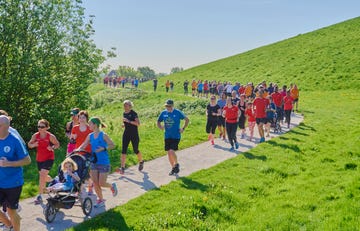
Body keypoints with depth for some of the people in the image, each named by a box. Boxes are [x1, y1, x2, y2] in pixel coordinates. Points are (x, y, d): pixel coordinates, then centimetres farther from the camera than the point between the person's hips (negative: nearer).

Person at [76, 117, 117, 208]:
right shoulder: (90, 136, 5)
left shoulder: (103, 135, -11)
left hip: (104, 163, -5)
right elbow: (83, 146, 8)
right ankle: (100, 200, 22)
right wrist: (77, 151, -10)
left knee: (101, 183, -4)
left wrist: (103, 148, -24)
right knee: (95, 183, 5)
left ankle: (112, 186, 28)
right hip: (94, 162, 6)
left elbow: (112, 145, -9)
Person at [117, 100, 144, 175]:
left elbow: (138, 123, -19)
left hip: (134, 134, -5)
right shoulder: (124, 113, 9)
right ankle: (122, 167, -9)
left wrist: (129, 121, -25)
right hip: (126, 134, 5)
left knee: (135, 150, 6)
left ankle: (141, 161, 35)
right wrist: (124, 124, 2)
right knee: (124, 150, -7)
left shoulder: (133, 113, -11)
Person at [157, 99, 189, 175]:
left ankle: (176, 164, 9)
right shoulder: (163, 113, 2)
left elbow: (187, 119, 2)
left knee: (171, 151, -18)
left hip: (176, 136, -5)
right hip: (167, 136, 5)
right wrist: (160, 127, -6)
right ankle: (173, 168, 27)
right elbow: (158, 122, 14)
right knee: (169, 153, 8)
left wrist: (183, 128, -5)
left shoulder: (178, 112, -9)